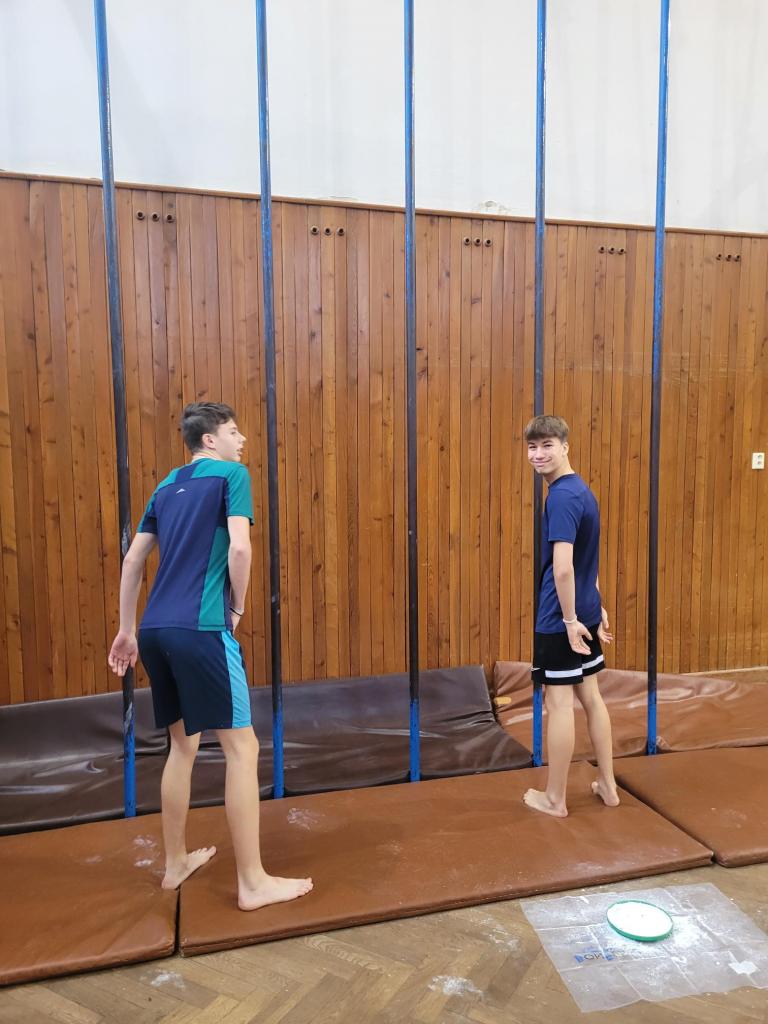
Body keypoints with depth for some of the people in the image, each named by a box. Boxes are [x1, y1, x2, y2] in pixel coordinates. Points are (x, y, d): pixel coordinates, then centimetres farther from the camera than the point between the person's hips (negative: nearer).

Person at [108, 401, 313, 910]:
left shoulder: (167, 486, 19)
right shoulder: (231, 474, 0)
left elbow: (133, 561, 19)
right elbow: (239, 547, -13)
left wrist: (127, 630, 24)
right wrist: (238, 608, 2)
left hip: (155, 629, 8)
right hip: (200, 629, -8)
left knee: (184, 743, 21)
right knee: (243, 746, 1)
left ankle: (176, 861, 33)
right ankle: (253, 882, 8)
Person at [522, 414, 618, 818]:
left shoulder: (561, 496, -20)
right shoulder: (581, 490, 11)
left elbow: (562, 568, -27)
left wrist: (570, 620, -19)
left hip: (559, 620, -9)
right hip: (586, 613, 9)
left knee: (559, 703, 2)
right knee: (590, 696, 17)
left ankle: (554, 798, 17)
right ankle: (607, 785, 30)